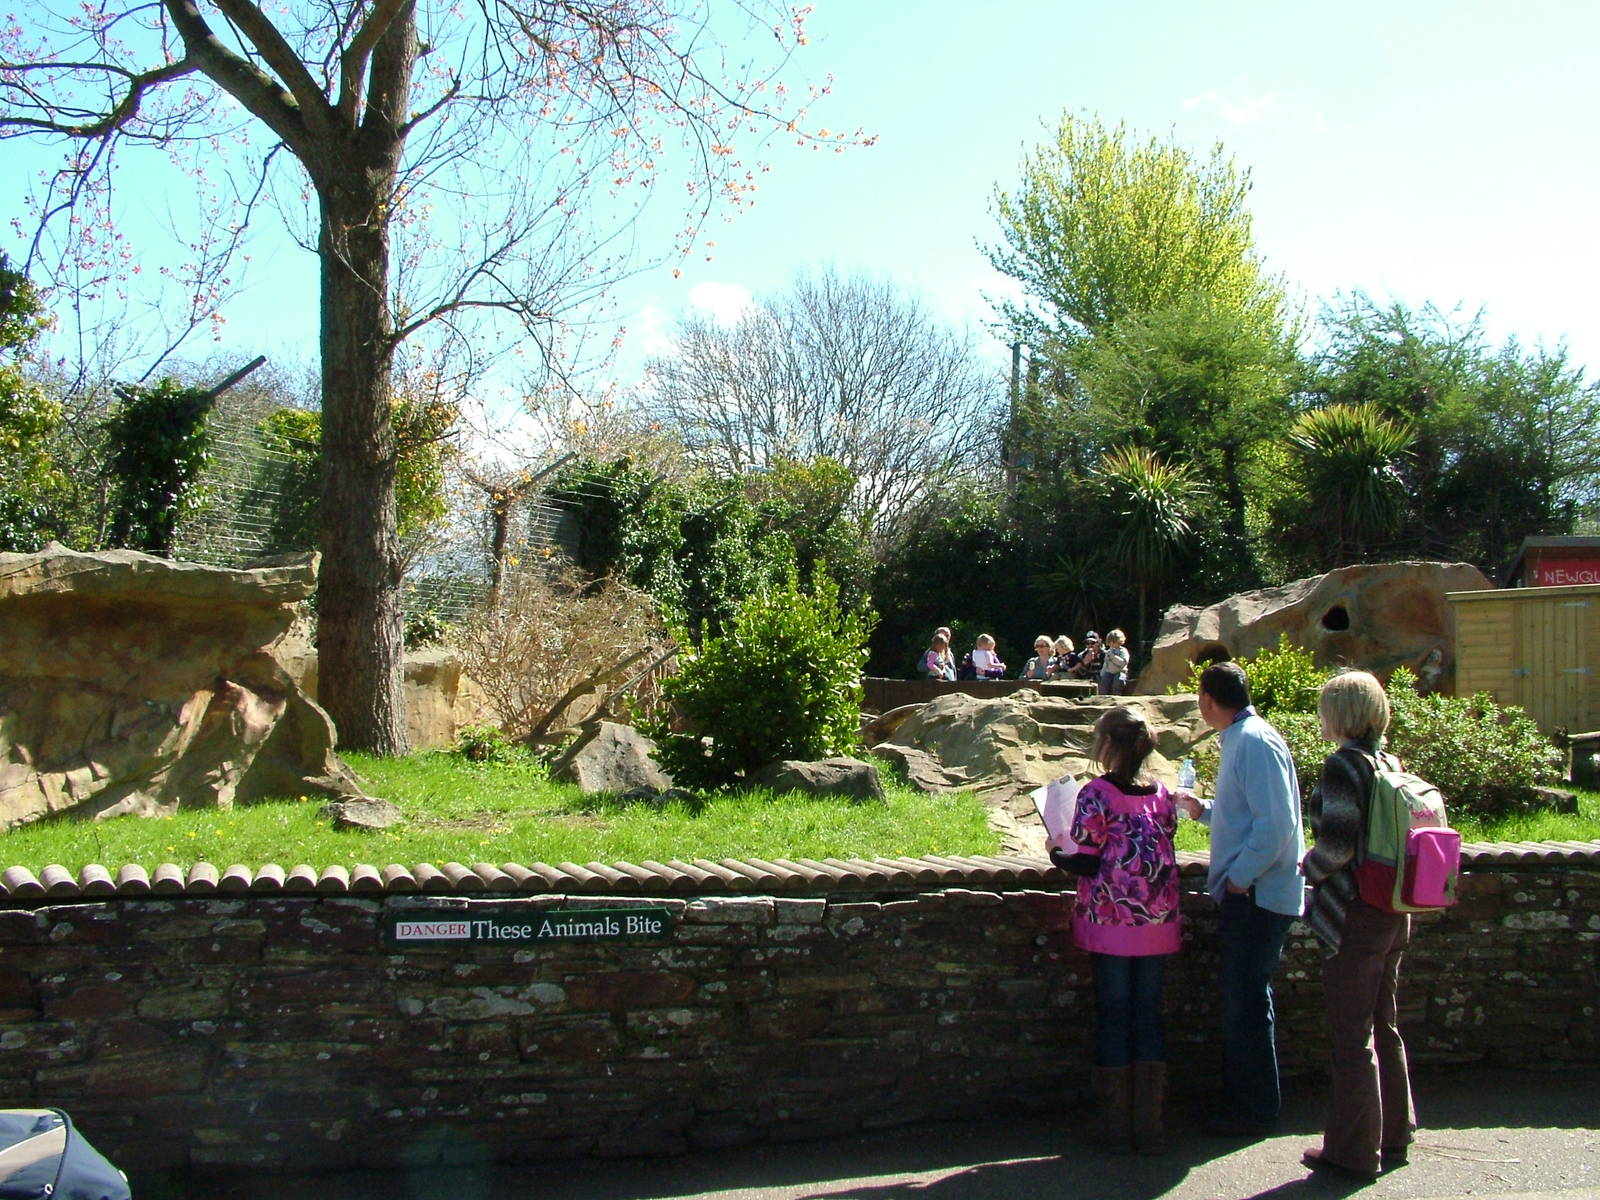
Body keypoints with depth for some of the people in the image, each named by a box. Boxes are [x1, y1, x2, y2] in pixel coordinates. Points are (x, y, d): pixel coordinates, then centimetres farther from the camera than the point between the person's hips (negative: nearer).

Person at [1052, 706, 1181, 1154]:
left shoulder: (1096, 794, -9)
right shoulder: (1162, 794, 6)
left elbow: (1088, 863, -11)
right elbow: (1163, 855, 9)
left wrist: (1056, 854, 7)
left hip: (1111, 920, -4)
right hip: (1158, 921, 4)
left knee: (1113, 1016, 6)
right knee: (1149, 1015, 10)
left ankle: (1118, 1128, 12)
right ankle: (1149, 1129, 12)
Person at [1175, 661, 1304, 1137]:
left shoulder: (1255, 743, -18)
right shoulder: (1239, 739, 14)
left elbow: (1276, 823, -24)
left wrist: (1239, 877, -20)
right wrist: (1204, 808, 28)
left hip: (1256, 896, -10)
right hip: (1247, 894, 10)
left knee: (1245, 1000, -2)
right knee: (1237, 995, 15)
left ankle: (1255, 1111, 9)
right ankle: (1240, 1098, 26)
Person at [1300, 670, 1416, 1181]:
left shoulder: (1343, 764, -17)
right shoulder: (1388, 762, 8)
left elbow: (1338, 841, -24)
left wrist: (1311, 869, -5)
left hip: (1354, 917, -8)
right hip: (1393, 914, 9)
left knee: (1351, 1037, 1)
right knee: (1383, 1027, 19)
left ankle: (1354, 1151, 10)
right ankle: (1393, 1135, 30)